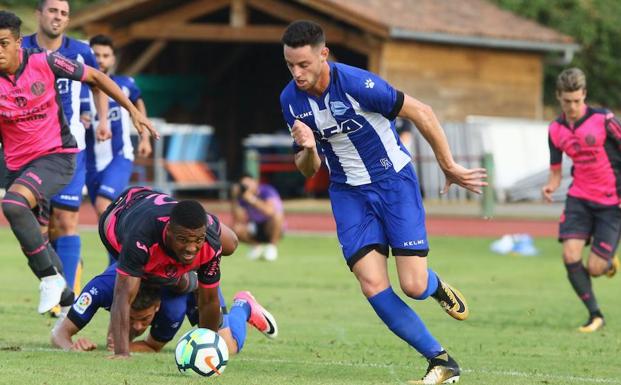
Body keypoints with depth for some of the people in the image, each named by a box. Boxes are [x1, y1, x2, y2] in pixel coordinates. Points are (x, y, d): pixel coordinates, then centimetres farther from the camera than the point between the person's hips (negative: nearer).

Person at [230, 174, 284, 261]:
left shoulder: (267, 191, -20)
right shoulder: (242, 196, -7)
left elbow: (270, 211, -39)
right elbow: (238, 220, -16)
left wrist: (253, 200, -43)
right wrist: (234, 199, -23)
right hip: (254, 229, 4)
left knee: (277, 216, -37)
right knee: (237, 229, -26)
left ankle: (272, 246, -13)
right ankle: (256, 246, 4)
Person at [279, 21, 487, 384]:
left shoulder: (357, 84, -24)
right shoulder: (291, 100, -6)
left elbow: (422, 113, -14)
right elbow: (308, 170, 4)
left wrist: (449, 167, -7)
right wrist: (308, 150, -20)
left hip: (394, 180, -4)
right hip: (349, 193, 4)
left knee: (414, 286, -11)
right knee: (373, 286, -13)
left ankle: (437, 286, 29)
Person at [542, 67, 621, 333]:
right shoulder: (556, 130, 3)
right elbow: (556, 170, 12)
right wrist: (550, 186, -12)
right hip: (579, 199, 4)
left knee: (595, 269, -8)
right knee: (570, 256, -15)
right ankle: (595, 315, 2)